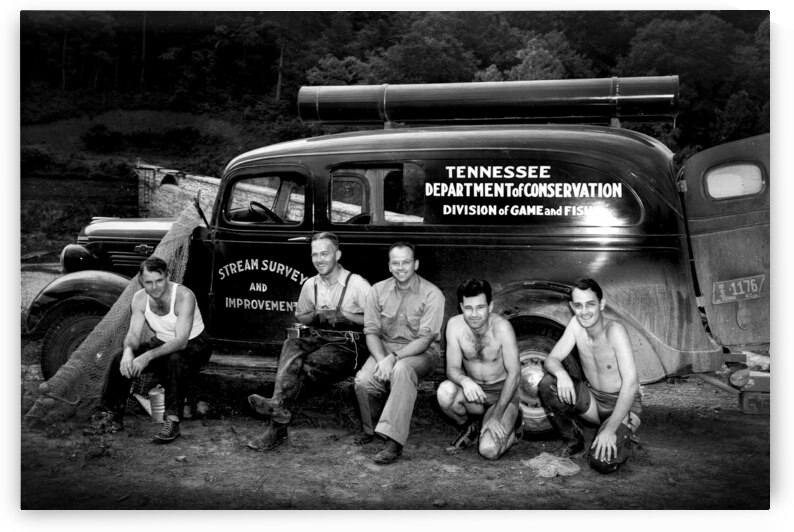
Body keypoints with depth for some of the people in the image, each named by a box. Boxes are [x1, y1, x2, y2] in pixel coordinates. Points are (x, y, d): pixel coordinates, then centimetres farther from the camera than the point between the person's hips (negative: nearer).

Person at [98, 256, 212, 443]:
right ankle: (114, 415, 4)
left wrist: (148, 356, -47)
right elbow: (133, 334, -10)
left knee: (175, 360, -39)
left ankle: (172, 422, -32)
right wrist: (128, 351, -35)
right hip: (162, 343, 6)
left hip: (194, 345, -5)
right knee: (121, 360, -15)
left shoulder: (184, 296, -29)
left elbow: (181, 341, -35)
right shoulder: (140, 298, -10)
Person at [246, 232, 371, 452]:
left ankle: (278, 425, -28)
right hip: (319, 340, 5)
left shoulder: (357, 284, -6)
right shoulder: (310, 284, 11)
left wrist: (343, 315, -14)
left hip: (350, 345, -4)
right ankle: (279, 406, -38)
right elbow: (300, 315, 26)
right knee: (291, 346, -28)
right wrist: (316, 316, 3)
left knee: (306, 365, -30)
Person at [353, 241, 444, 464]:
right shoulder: (378, 290, 3)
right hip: (385, 348, 4)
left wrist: (393, 359, -27)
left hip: (422, 352, -3)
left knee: (402, 370, -38)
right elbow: (371, 331, 1)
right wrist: (381, 360, -18)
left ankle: (393, 441, -34)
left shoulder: (431, 294, -10)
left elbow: (424, 339, -16)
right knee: (363, 380, -26)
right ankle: (369, 430, 3)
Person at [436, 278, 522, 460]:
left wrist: (497, 416, -22)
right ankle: (470, 427, 2)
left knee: (489, 451, -23)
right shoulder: (455, 325, -13)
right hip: (473, 390, 3)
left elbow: (514, 372, -19)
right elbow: (452, 368, -11)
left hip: (503, 392, -3)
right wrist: (465, 381, -37)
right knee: (445, 391, -31)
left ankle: (511, 425, 13)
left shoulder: (501, 326, -22)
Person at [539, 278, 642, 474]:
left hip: (623, 405, -5)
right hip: (593, 399, 5)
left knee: (603, 462, -26)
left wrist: (610, 430, -31)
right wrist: (560, 372, -34)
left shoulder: (614, 330, -26)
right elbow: (551, 359, -7)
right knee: (547, 384, -20)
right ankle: (573, 441, 3)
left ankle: (622, 439, 10)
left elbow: (631, 384, -31)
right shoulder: (576, 324, -9)